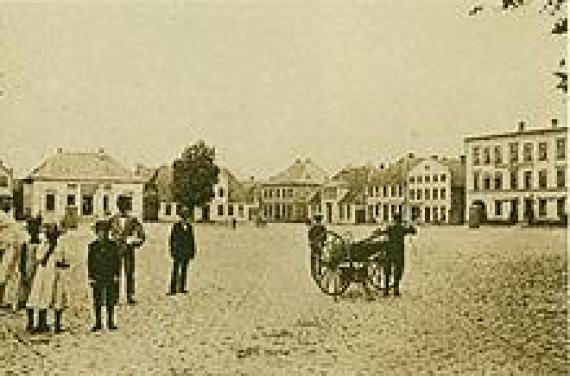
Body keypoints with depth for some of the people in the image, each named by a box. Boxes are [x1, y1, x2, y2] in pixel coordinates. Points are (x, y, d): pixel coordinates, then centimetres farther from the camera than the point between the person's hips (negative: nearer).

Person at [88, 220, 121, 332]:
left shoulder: (113, 245, 0)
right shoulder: (92, 246, 1)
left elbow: (118, 261, 1)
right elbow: (90, 263, 2)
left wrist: (117, 276, -5)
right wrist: (90, 278, -3)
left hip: (110, 278, 0)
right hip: (98, 278, 0)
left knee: (110, 301, 4)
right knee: (97, 302, 5)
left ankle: (111, 323, 11)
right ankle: (98, 324, 13)